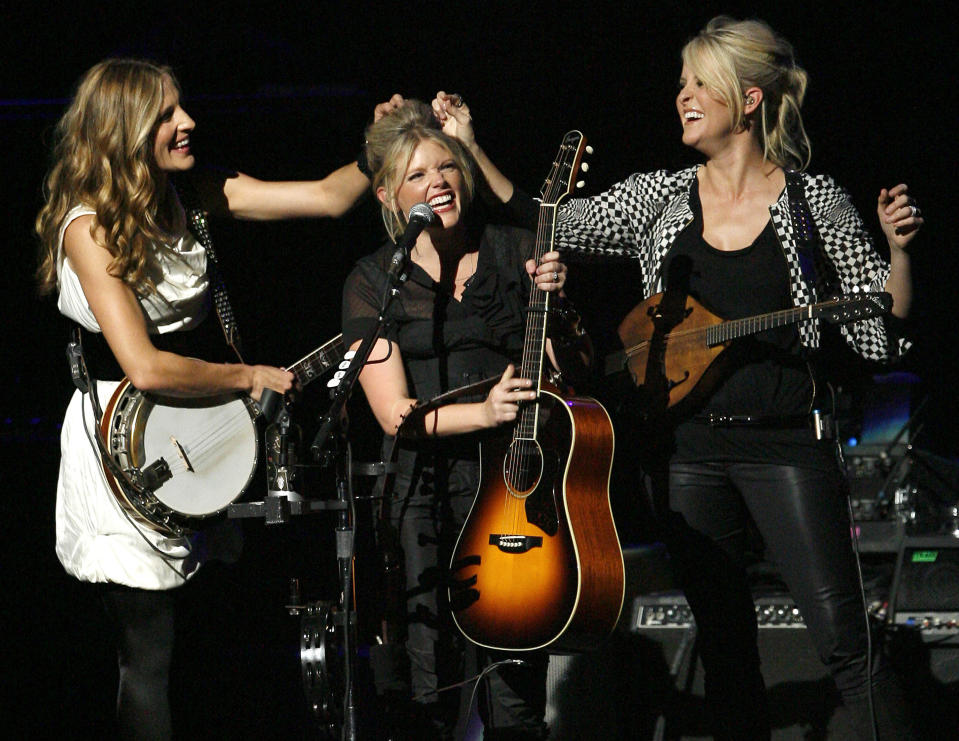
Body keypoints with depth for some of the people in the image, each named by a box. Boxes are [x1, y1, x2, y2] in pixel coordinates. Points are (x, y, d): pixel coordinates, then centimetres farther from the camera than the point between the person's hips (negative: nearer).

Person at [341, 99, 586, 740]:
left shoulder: (518, 254, 9)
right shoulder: (375, 281, 5)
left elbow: (571, 374, 8)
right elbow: (395, 413, -4)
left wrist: (555, 304, -11)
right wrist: (484, 412, -19)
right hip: (424, 488, -1)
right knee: (428, 688, -6)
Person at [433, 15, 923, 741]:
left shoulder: (813, 202, 0)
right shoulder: (659, 199, 9)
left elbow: (880, 335, 0)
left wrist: (898, 248, -15)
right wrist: (469, 148, 4)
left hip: (784, 443, -4)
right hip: (687, 447, 4)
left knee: (844, 636, -11)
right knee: (723, 640, 8)